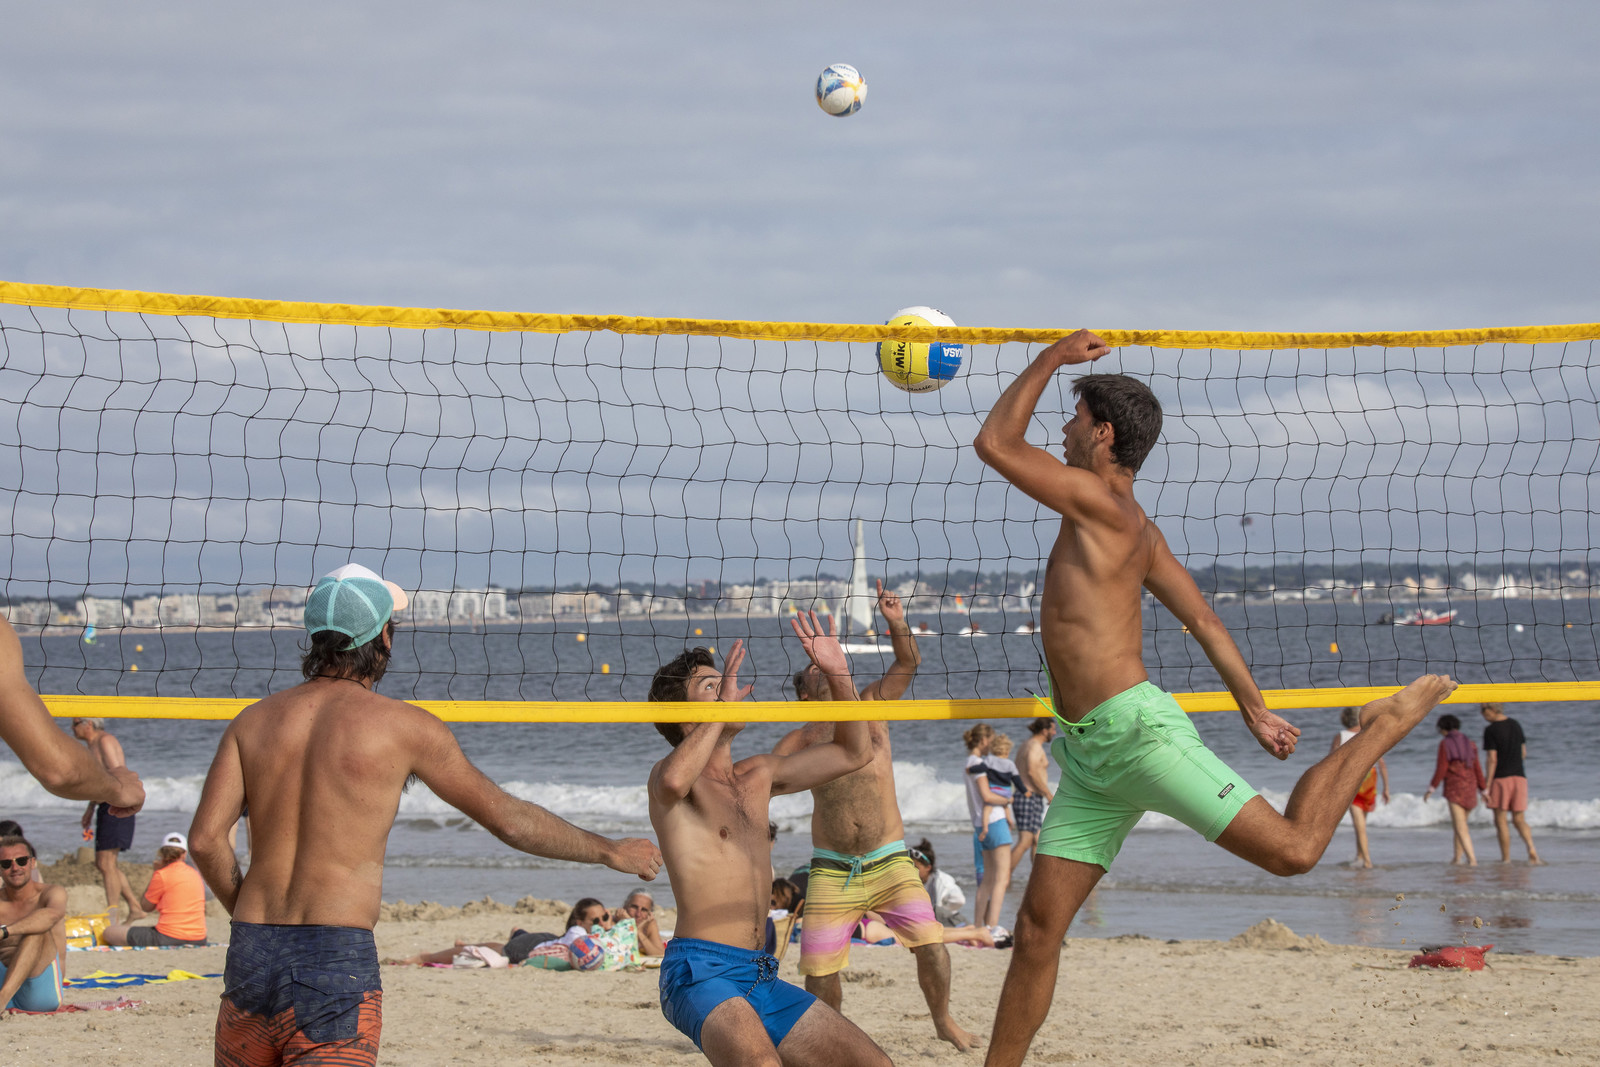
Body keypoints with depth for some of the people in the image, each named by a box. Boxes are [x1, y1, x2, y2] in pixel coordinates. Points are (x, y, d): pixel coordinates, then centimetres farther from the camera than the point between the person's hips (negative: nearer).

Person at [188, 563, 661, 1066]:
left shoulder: (255, 720, 10)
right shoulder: (402, 725, 0)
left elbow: (205, 839, 1)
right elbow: (508, 819, 7)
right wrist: (611, 851, 20)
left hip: (251, 952, 5)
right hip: (337, 963, -4)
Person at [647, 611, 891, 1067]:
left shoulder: (757, 776, 20)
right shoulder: (666, 775, -2)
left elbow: (853, 752, 27)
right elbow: (675, 780, -30)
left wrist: (837, 673, 13)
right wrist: (722, 704, -18)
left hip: (762, 978, 8)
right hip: (700, 973, -8)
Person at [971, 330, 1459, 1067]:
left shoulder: (1102, 503, -10)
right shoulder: (1137, 531, 18)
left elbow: (994, 443, -10)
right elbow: (1205, 622, 19)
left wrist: (1051, 359, 0)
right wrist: (1253, 710, 20)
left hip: (1137, 730, -10)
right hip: (1089, 756, 10)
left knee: (1293, 849, -10)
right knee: (1039, 923, 3)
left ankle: (1386, 727, 9)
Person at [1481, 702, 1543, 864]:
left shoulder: (1491, 730, -11)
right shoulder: (1516, 725, 9)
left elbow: (1492, 760, -14)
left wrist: (1486, 787, -12)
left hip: (1501, 778, -6)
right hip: (1519, 776, 6)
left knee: (1500, 820, 4)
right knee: (1519, 819, 7)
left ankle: (1506, 858, 4)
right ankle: (1532, 849, -16)